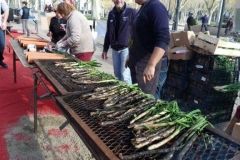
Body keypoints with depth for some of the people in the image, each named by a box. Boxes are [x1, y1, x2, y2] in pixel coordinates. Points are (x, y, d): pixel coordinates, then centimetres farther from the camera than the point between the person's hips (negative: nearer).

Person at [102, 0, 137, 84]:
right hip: (115, 49, 6)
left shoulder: (132, 12, -6)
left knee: (125, 75, -7)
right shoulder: (111, 13, 11)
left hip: (126, 48, -5)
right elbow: (108, 33, 15)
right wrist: (105, 49, 14)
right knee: (117, 75, 12)